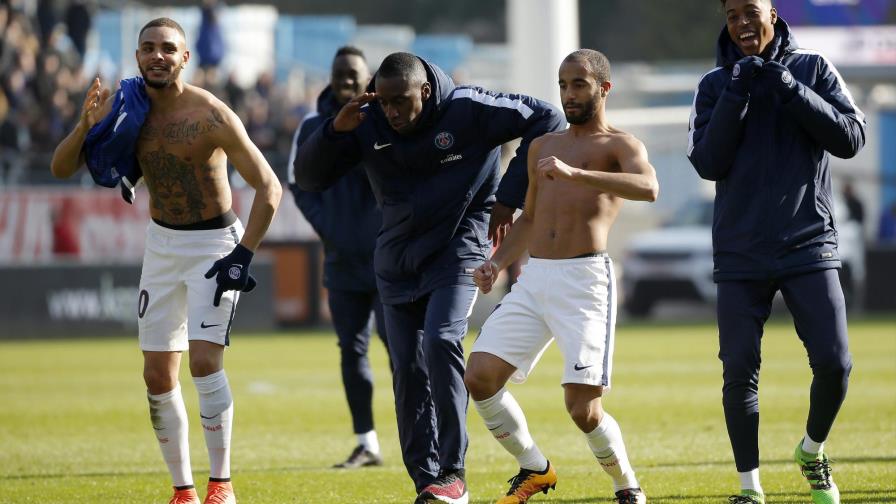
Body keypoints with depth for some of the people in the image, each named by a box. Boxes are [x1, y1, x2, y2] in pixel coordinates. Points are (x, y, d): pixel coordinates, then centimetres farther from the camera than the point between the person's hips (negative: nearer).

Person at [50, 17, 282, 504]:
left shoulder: (210, 115, -20)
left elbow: (268, 187, -18)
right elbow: (61, 168, -3)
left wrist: (243, 255, -25)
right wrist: (87, 125, -22)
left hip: (214, 243, -5)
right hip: (161, 244, 6)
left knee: (205, 362, -19)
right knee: (158, 377, 4)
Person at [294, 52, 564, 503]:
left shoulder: (468, 111, -16)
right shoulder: (367, 125, -5)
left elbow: (546, 119, -11)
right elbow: (308, 178, -3)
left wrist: (509, 196, -12)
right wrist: (335, 130, -22)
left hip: (457, 250, -4)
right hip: (397, 260, 4)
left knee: (440, 342, -24)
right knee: (408, 369, 0)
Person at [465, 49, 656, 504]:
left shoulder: (618, 145, 2)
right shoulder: (543, 147, 23)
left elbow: (648, 188, -21)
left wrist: (575, 174, -32)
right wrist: (496, 264, 14)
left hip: (585, 280, -6)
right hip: (533, 280, 6)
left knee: (583, 409, -14)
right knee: (479, 377, -6)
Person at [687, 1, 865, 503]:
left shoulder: (812, 68, 4)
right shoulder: (715, 85, 5)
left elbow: (851, 138, -6)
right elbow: (708, 163, -5)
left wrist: (791, 90, -15)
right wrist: (736, 94, -14)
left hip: (809, 245, 0)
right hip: (741, 253, 0)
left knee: (834, 363, -8)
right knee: (740, 371, -3)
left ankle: (812, 451, 20)